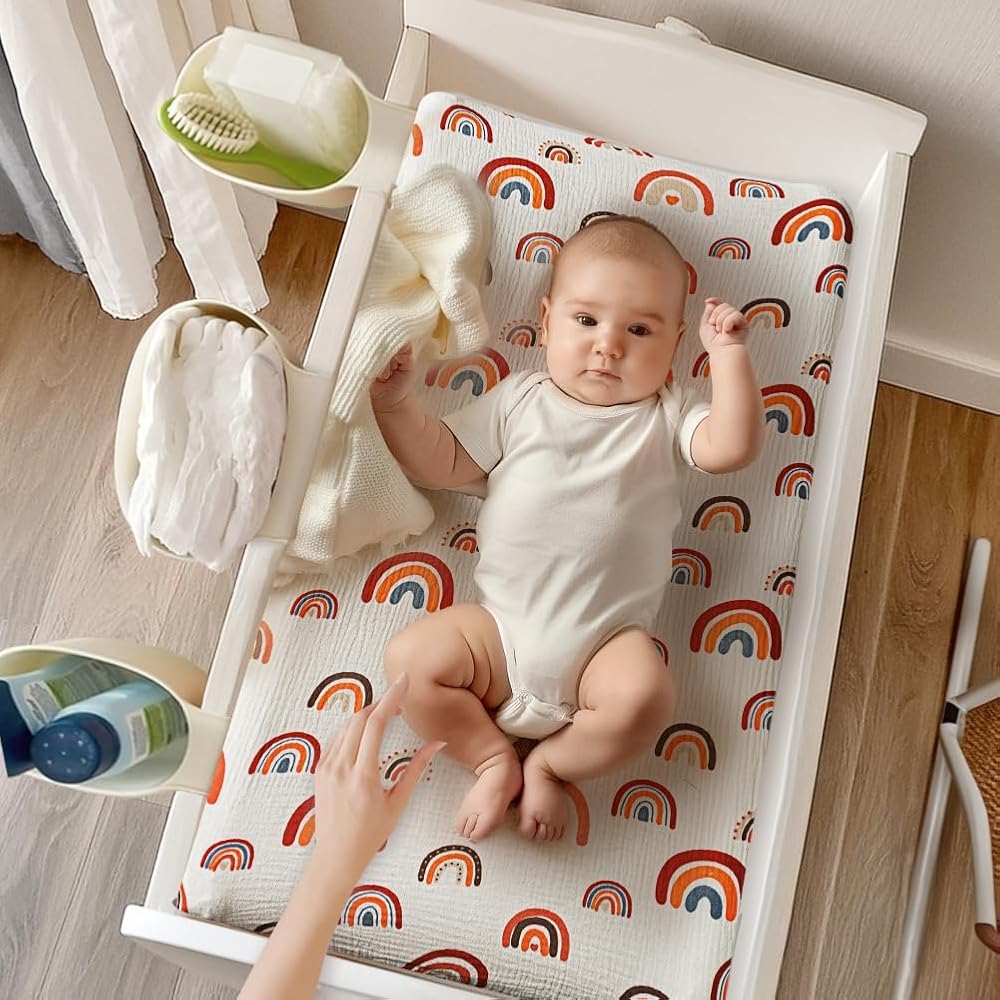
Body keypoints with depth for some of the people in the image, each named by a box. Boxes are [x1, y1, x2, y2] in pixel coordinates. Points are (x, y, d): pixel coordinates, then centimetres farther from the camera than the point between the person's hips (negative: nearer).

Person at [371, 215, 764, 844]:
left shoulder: (663, 419, 10)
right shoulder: (518, 402, 13)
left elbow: (733, 446, -7)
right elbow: (440, 464, 12)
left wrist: (728, 353, -9)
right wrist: (397, 403, 0)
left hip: (606, 640, -1)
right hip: (501, 627, 2)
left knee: (644, 698, -29)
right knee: (410, 660, -18)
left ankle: (551, 763, 1)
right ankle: (493, 758, 4)